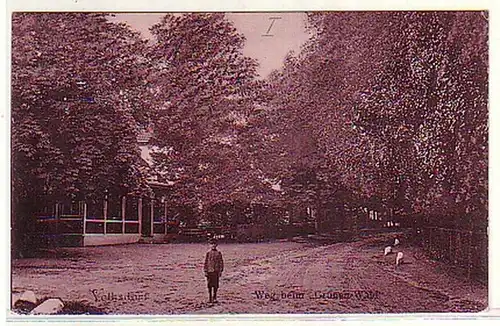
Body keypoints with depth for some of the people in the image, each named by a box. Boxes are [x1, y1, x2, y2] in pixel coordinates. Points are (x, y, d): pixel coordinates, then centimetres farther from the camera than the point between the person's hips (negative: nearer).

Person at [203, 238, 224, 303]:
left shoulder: (219, 253, 4)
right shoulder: (208, 253, 2)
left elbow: (221, 262, 5)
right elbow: (205, 262, 3)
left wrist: (220, 271, 0)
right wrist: (205, 271, -2)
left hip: (216, 271, 0)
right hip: (209, 271, 0)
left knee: (215, 285, 2)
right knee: (209, 285, 4)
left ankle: (214, 298, 13)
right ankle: (210, 298, 15)